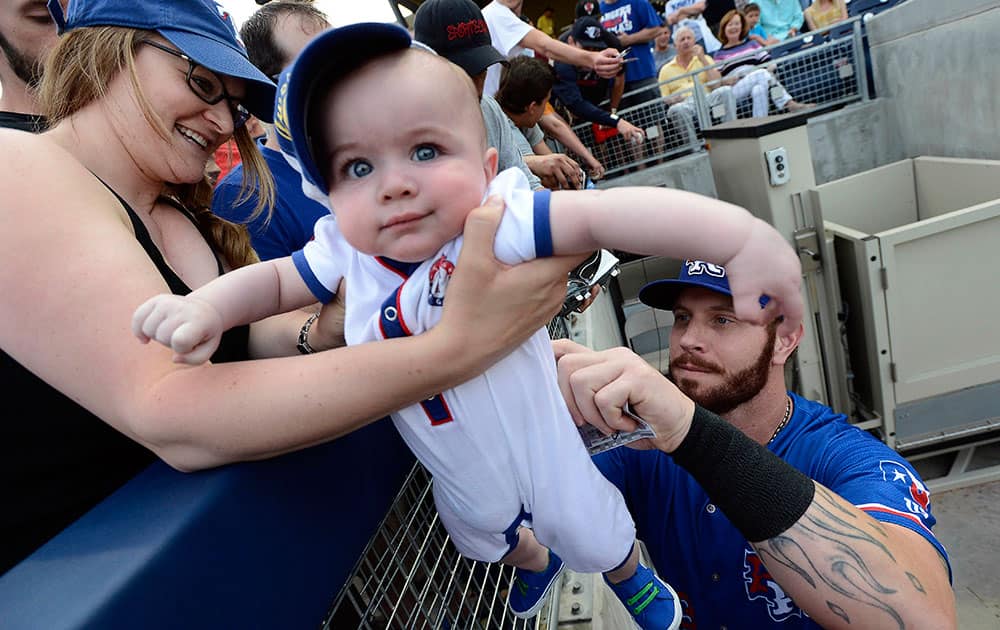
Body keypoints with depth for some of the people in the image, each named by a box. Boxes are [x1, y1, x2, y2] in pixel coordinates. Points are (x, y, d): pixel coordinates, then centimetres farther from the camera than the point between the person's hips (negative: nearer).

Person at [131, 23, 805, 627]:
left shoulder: (494, 221, -35)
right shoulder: (347, 253, -19)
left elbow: (601, 214, -46)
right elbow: (276, 279, -5)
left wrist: (743, 235, -57)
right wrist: (205, 306, -24)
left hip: (540, 449, -5)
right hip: (458, 474, 6)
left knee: (592, 534, 21)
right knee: (484, 536, 34)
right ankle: (537, 563, 71)